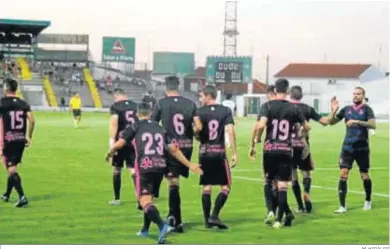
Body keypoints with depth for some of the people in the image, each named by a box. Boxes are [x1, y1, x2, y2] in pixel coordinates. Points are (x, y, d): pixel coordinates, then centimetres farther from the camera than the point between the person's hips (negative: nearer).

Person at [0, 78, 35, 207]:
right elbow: (32, 120, -3)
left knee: (11, 169, -5)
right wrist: (29, 136, 8)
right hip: (21, 140, 5)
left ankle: (22, 197, -20)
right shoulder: (23, 104, 5)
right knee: (12, 168, 19)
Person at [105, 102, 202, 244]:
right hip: (160, 167, 5)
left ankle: (161, 225, -33)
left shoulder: (134, 128, 6)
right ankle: (145, 230, 32)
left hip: (144, 167, -5)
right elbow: (174, 150, 16)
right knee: (149, 197, 23)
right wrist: (189, 165, 21)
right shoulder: (160, 129, 18)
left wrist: (109, 153, 18)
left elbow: (119, 144, -3)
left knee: (145, 200, -10)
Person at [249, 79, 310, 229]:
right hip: (286, 150, 0)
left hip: (270, 150, 0)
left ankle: (270, 210, 2)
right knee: (282, 185, 2)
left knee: (268, 181, 17)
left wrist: (253, 144, -6)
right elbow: (307, 127, 14)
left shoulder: (267, 106, -2)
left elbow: (260, 125, -17)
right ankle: (279, 219, -1)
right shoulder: (293, 108, 4)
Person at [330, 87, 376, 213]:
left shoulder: (366, 109, -4)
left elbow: (373, 125, -20)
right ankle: (342, 206, -7)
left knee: (364, 176, 9)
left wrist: (357, 122, -31)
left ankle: (368, 201, 32)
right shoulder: (347, 109, 7)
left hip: (362, 148, -2)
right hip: (347, 147, 2)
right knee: (343, 174, -9)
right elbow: (331, 122, 10)